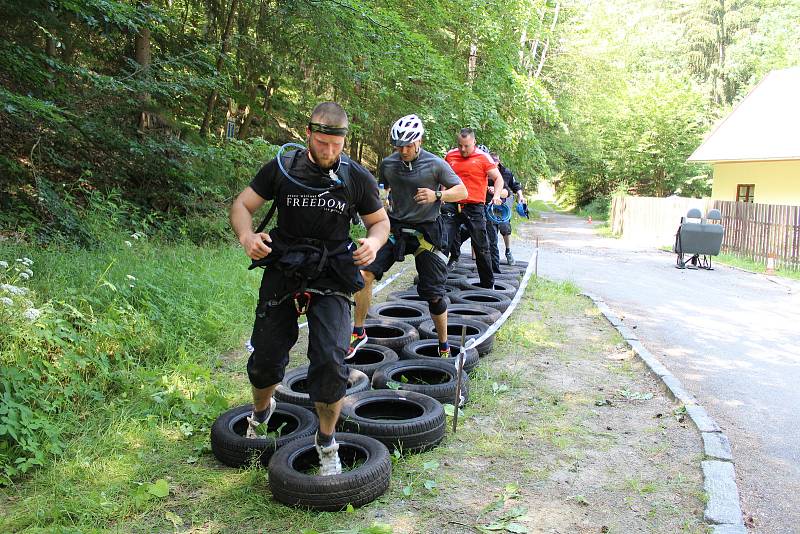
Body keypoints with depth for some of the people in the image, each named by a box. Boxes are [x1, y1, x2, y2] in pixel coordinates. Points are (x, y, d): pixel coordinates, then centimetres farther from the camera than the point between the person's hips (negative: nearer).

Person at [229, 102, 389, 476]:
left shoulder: (358, 178, -3)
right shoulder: (281, 168, -4)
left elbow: (380, 220, 9)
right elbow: (242, 204, 2)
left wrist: (374, 241, -15)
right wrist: (247, 235, -20)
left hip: (331, 278, -1)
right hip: (283, 272, 1)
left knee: (330, 361, -15)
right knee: (266, 359, 7)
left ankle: (327, 443, 8)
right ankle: (260, 413, 43)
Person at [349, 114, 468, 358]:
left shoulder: (435, 164, -9)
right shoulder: (388, 164, 1)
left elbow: (462, 191, -6)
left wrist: (437, 195, -23)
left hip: (426, 232, -3)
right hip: (395, 228, 3)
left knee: (434, 295, 1)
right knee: (364, 274, -16)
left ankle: (444, 345, 23)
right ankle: (358, 332, 1)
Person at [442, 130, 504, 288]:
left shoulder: (483, 157, -2)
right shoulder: (450, 155, 8)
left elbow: (498, 178, 0)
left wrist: (496, 195, -17)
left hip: (474, 208, -3)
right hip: (452, 206, 3)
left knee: (481, 248, 5)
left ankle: (488, 284, 18)